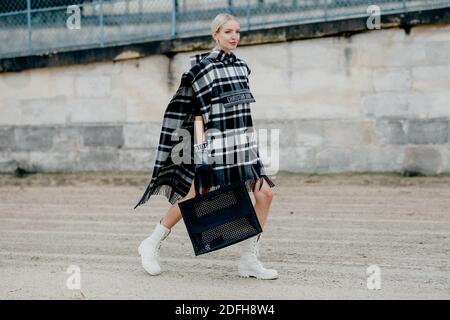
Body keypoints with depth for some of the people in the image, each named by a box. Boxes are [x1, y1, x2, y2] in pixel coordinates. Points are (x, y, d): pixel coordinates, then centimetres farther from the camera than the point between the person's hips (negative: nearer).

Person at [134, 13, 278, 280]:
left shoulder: (241, 66, 14)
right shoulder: (203, 66, -6)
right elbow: (199, 110, -9)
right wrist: (200, 144, -16)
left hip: (243, 142, 6)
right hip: (216, 141, -6)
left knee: (265, 193, -6)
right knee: (193, 198, -3)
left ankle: (249, 260, 2)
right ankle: (152, 245, 16)